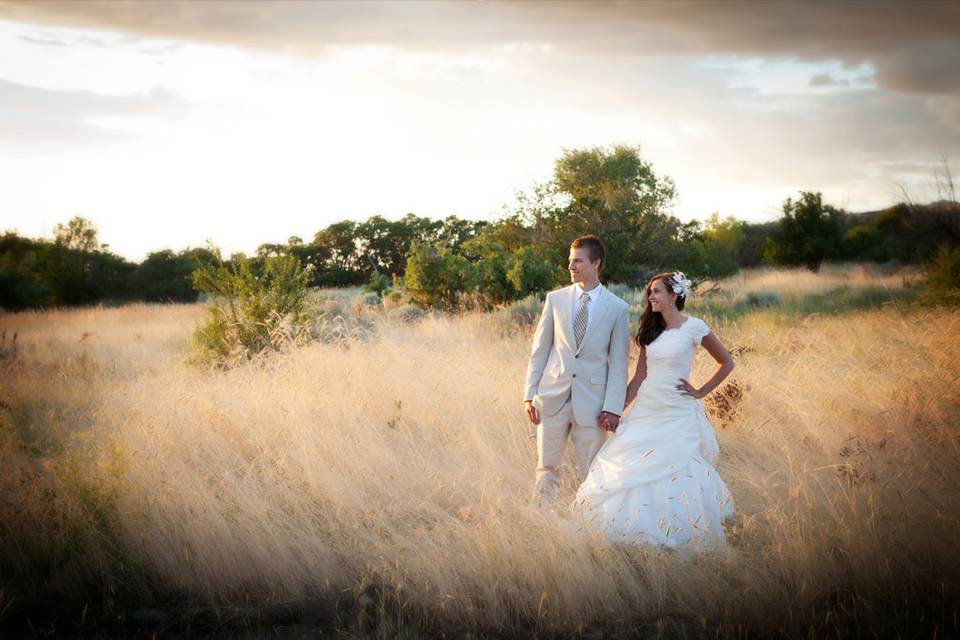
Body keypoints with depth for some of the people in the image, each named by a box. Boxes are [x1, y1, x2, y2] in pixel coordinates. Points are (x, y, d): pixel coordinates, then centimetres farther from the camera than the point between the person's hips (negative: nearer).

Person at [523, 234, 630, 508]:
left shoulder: (616, 307, 0)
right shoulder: (555, 299, 5)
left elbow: (619, 362, 0)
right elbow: (539, 350, 7)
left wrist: (613, 408, -7)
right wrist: (529, 394, 0)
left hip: (592, 402, -1)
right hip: (553, 396, 1)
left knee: (591, 474, 5)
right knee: (547, 468, 4)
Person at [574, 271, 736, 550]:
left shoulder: (694, 327, -4)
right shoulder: (650, 330, 10)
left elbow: (726, 363, 5)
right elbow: (639, 377, 11)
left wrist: (701, 392, -1)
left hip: (678, 414, -5)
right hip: (646, 411, 5)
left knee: (676, 479, -6)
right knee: (632, 474, 1)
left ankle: (678, 543, 10)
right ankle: (643, 534, 13)